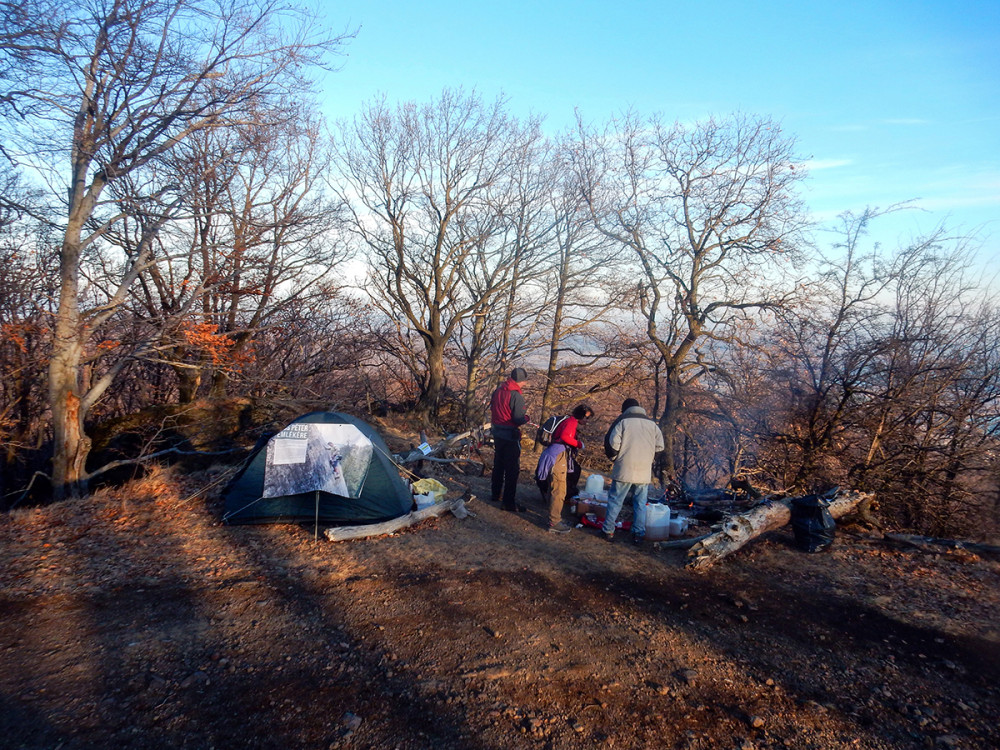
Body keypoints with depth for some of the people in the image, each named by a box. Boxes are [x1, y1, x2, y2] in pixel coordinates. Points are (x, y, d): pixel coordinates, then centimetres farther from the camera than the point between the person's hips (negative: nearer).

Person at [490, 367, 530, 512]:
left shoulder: (498, 390, 3)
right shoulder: (516, 396, -20)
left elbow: (492, 408, 13)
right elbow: (519, 419, -21)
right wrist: (526, 417, -2)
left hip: (497, 432, 8)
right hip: (510, 434, -8)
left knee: (498, 464, 21)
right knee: (512, 469, -1)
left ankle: (496, 494, 34)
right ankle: (509, 502, 3)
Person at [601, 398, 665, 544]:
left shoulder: (622, 421, -2)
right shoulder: (652, 424, 9)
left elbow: (612, 443, -9)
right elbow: (659, 447, 7)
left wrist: (613, 457, 9)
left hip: (624, 470, -3)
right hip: (644, 472, 3)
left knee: (615, 500, 6)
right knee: (640, 503, 11)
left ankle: (608, 531, 10)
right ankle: (638, 534, 13)